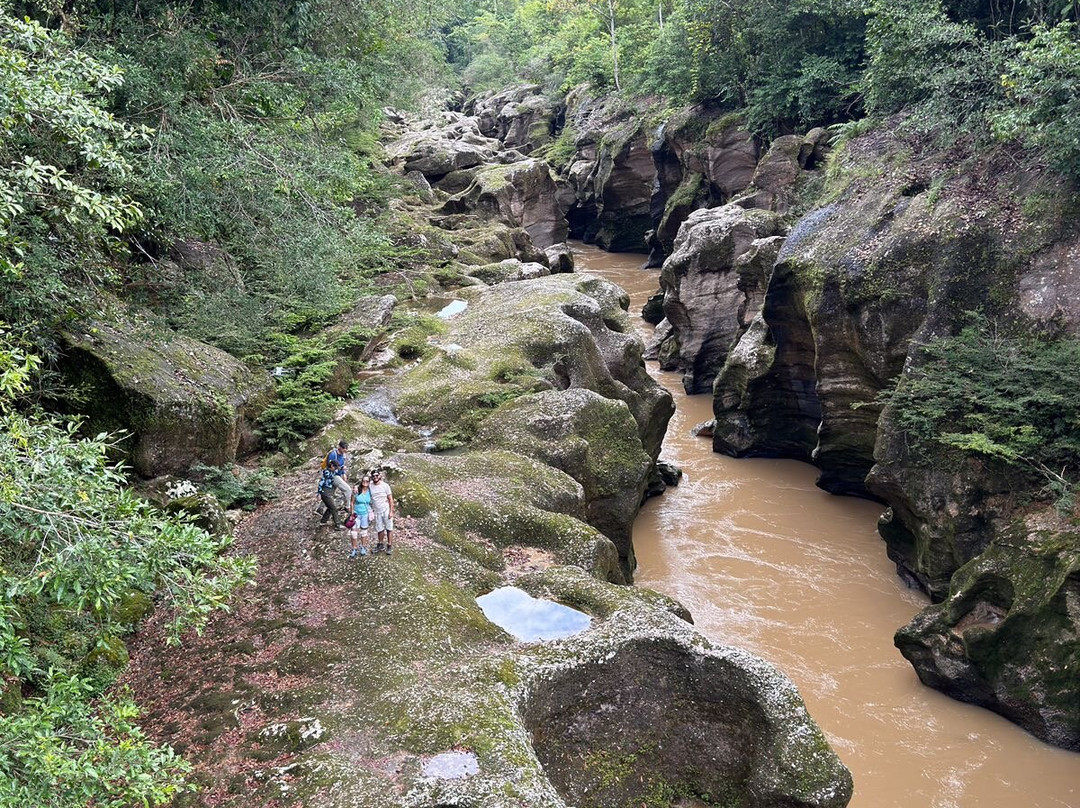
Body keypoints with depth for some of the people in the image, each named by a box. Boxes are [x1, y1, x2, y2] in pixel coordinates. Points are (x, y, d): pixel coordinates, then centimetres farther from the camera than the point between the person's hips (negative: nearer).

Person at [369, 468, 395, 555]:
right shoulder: (370, 486, -1)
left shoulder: (385, 485, -7)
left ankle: (389, 546, 10)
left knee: (389, 529, 1)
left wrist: (391, 511, -9)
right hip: (377, 512, 3)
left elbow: (390, 499, -4)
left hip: (386, 511, -3)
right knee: (379, 529, 12)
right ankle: (380, 545, 27)